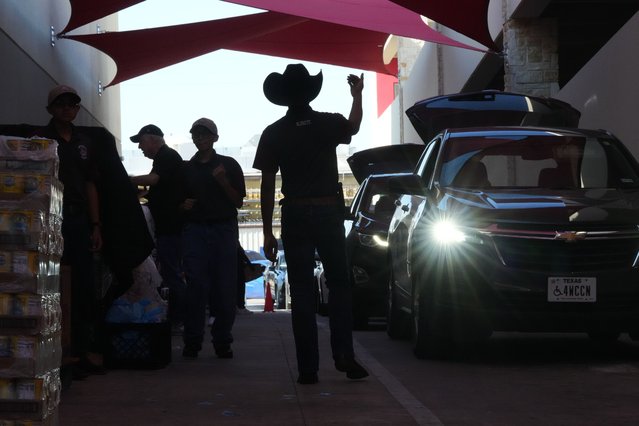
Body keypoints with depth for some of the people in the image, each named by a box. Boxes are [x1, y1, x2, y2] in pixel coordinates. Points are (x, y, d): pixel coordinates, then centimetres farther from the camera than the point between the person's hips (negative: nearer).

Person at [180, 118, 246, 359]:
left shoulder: (229, 165, 10)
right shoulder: (186, 169, 16)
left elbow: (239, 202, 6)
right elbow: (179, 201, 22)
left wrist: (223, 182, -9)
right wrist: (183, 205, -1)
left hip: (224, 229, -1)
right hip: (194, 229, 1)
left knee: (225, 288, -5)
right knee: (196, 286, -8)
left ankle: (222, 342, 3)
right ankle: (192, 341, -4)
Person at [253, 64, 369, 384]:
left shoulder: (273, 134, -4)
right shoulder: (328, 124, -2)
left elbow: (267, 187, -4)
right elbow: (354, 126, 24)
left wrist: (268, 232, 1)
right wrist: (357, 95, 40)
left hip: (295, 216, 0)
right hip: (328, 212, 0)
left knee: (301, 293, 3)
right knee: (339, 285, 13)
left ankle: (308, 368, 1)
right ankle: (343, 355, 2)